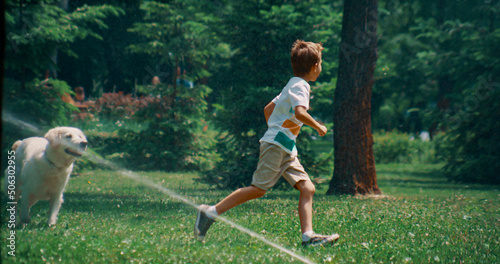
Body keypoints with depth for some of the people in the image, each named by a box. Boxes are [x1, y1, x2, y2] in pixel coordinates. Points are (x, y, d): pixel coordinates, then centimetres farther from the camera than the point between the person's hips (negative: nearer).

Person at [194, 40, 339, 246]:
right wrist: (318, 127, -15)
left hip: (286, 150, 10)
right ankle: (211, 213, -4)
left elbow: (268, 109, 26)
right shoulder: (301, 86, -10)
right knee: (258, 189, -10)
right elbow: (300, 112, -28)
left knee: (307, 188, -2)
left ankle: (308, 235, -12)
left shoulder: (293, 85, 20)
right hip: (276, 145, -10)